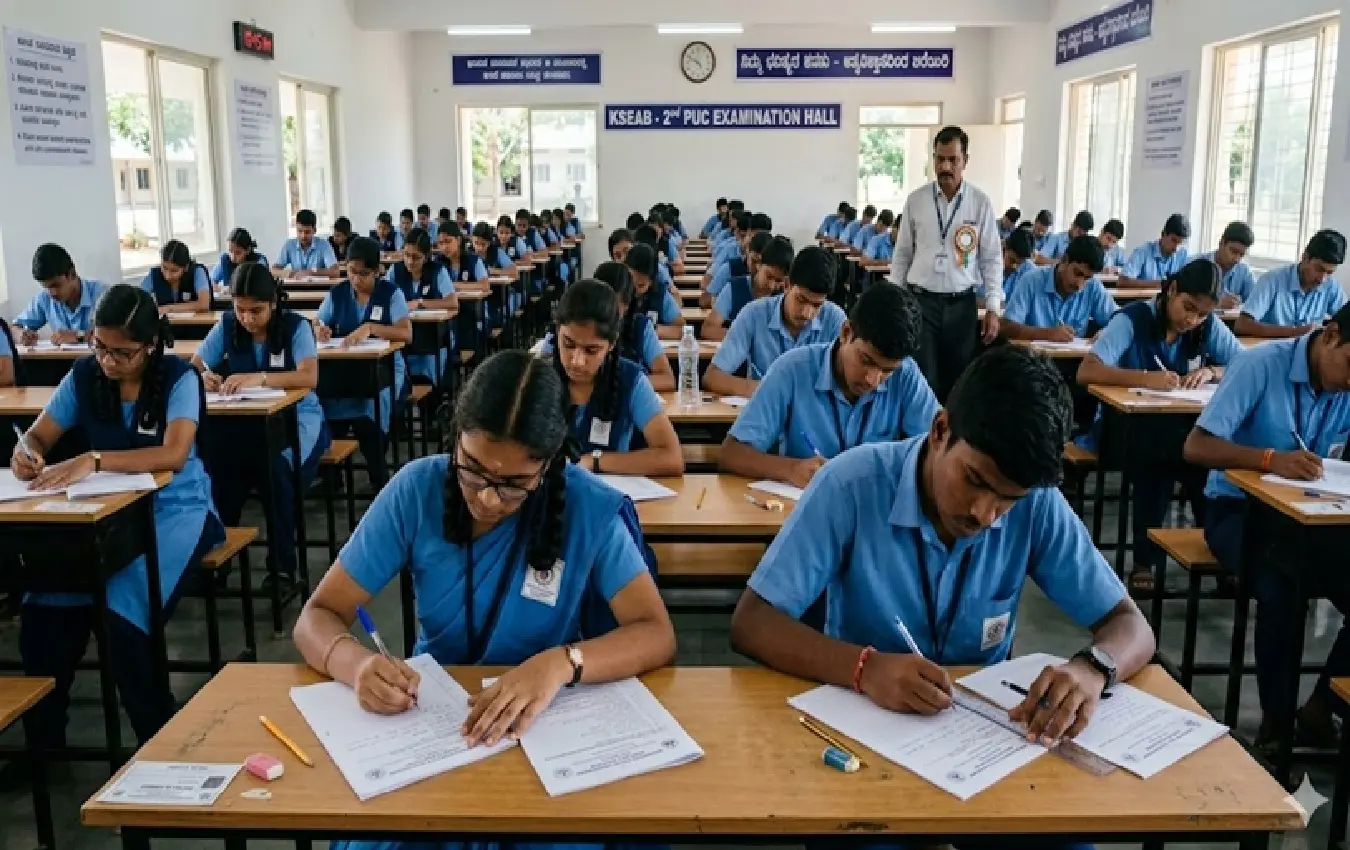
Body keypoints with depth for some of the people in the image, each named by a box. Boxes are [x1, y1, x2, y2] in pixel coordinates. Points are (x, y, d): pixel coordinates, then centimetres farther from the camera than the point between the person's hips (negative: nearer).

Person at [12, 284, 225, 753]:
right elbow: (36, 437, 7)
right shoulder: (83, 375, 3)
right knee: (41, 608, -20)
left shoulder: (178, 376, -11)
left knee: (122, 613, -28)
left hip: (175, 510, -4)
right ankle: (42, 739, 2)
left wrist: (93, 460, -37)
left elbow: (174, 454, -25)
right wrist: (25, 452, -18)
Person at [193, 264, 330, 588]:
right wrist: (204, 376, -21)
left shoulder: (296, 326, -10)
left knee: (275, 465, -35)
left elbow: (310, 378, -24)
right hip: (245, 419, 4)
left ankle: (283, 565, -18)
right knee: (212, 457, -29)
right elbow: (193, 365, 5)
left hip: (296, 417, -3)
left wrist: (259, 378, -39)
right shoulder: (226, 325, 1)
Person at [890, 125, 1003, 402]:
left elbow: (992, 258, 2)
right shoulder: (915, 200, 2)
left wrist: (993, 307, -4)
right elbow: (902, 255, 7)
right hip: (920, 301, 0)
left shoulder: (980, 202, 0)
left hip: (962, 304, 0)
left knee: (960, 381, 7)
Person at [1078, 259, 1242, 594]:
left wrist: (1211, 371, -19)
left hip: (1183, 429, 4)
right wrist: (1146, 378, -35)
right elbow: (1086, 372, -23)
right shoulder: (1132, 319, -12)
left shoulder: (1210, 326, 2)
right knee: (1155, 453, -33)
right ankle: (1145, 559, -18)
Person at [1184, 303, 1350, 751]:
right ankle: (1275, 722, -10)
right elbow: (1196, 447, -21)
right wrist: (1270, 458, -36)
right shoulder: (1264, 363, -16)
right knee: (1283, 592, -31)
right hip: (1239, 508, -5)